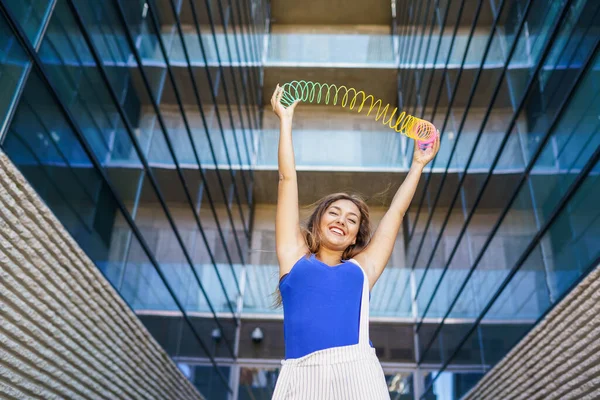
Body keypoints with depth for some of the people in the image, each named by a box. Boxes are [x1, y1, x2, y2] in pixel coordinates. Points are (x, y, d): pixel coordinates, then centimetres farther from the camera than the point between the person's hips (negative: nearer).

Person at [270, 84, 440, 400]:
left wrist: (418, 164, 39)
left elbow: (396, 211, 30)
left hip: (356, 373, 2)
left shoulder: (362, 267, 22)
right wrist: (285, 120, 26)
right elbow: (288, 180, 22)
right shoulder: (294, 255, 19)